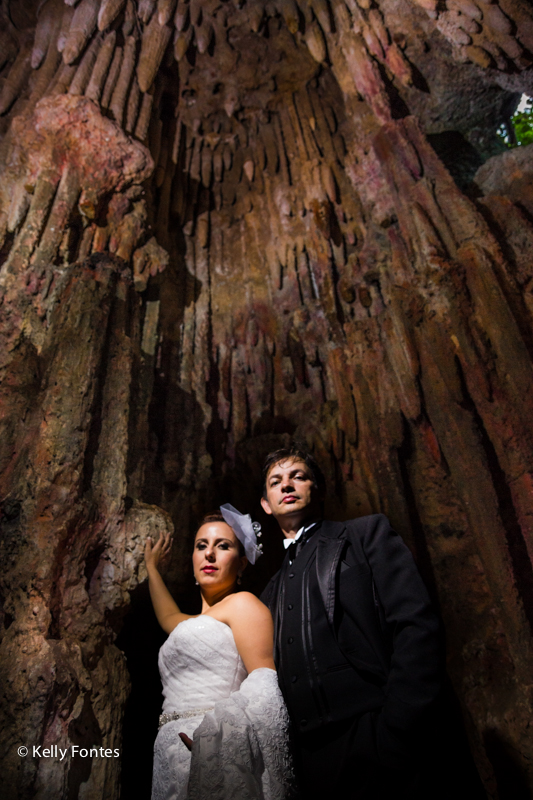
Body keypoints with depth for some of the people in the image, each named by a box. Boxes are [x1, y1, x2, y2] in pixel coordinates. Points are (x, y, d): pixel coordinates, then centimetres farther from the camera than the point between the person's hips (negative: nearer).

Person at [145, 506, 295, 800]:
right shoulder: (194, 624, 23)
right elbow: (167, 617, 44)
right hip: (171, 754, 8)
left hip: (210, 757, -8)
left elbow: (265, 690, -13)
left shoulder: (243, 604, -3)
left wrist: (212, 735, -30)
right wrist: (152, 565, 55)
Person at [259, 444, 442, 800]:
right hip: (309, 755, 5)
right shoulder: (272, 590, 18)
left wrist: (394, 734, -18)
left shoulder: (368, 534, 1)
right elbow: (271, 675, 18)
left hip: (371, 745, -5)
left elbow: (418, 627, -10)